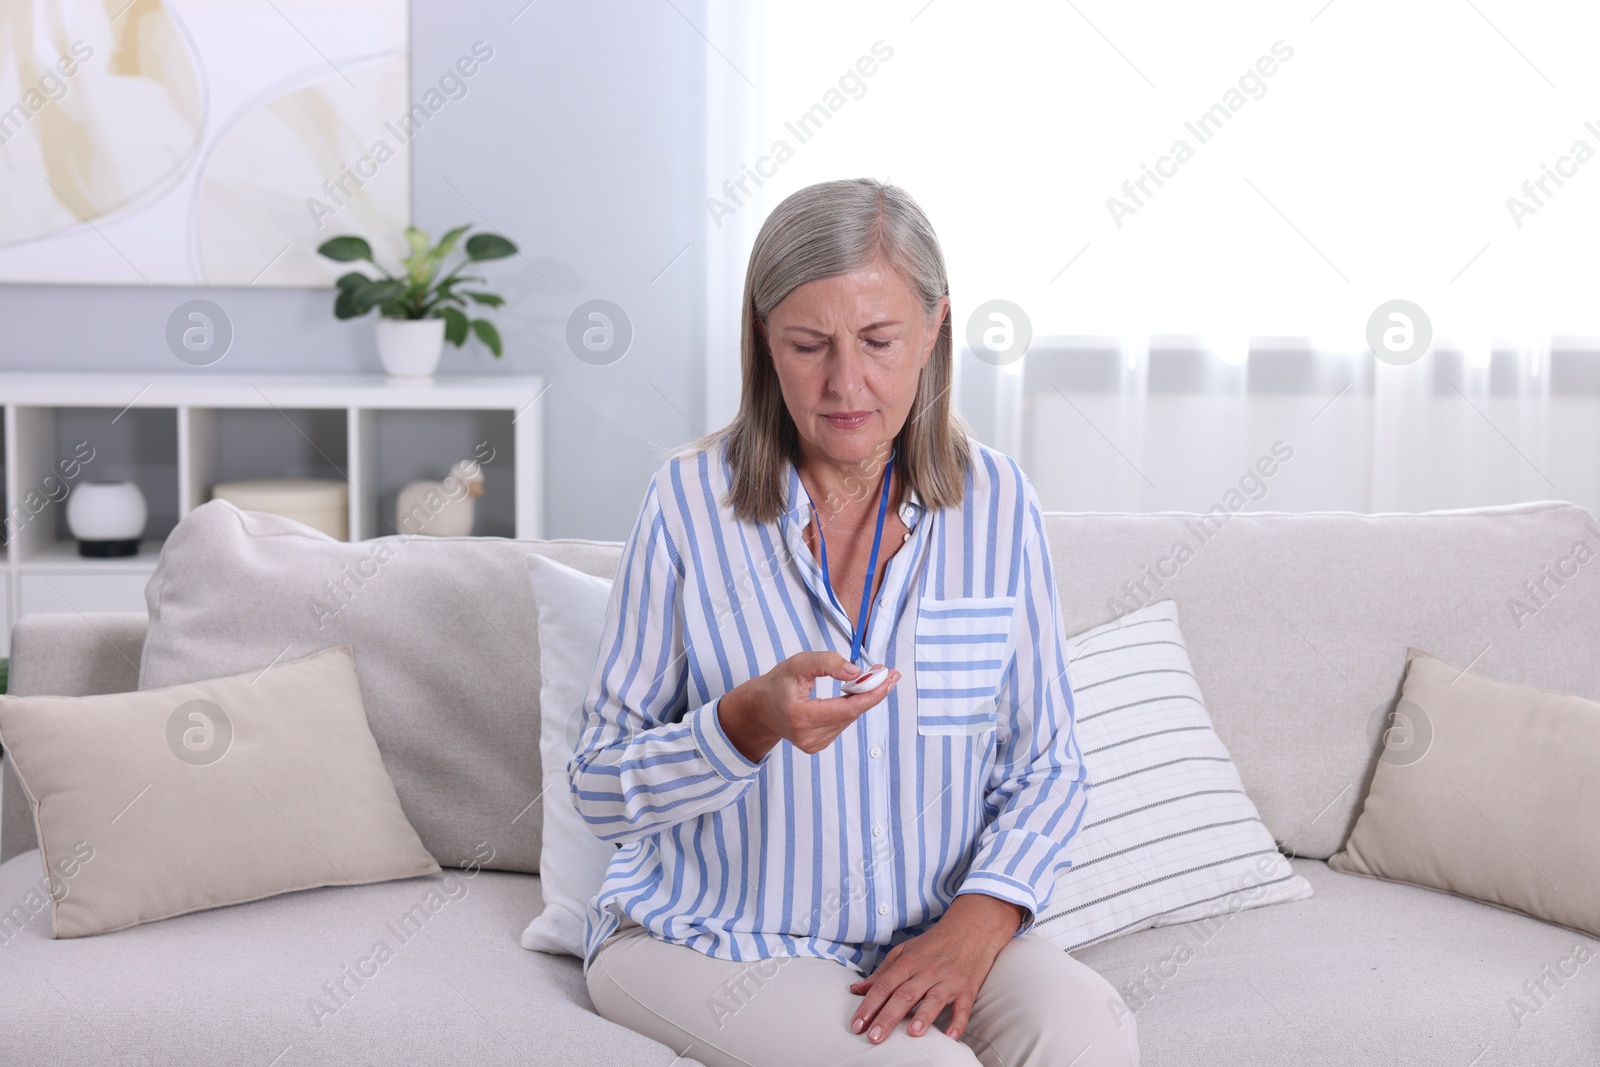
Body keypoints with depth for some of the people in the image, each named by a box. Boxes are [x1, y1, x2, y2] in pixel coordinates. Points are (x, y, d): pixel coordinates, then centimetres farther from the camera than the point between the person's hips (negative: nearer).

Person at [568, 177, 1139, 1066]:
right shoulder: (690, 502, -9)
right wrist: (751, 721, -25)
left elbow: (1047, 769, 4)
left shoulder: (994, 501, -1)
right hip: (706, 939, -2)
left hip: (927, 935, 2)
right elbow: (602, 794, -6)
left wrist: (976, 923, -13)